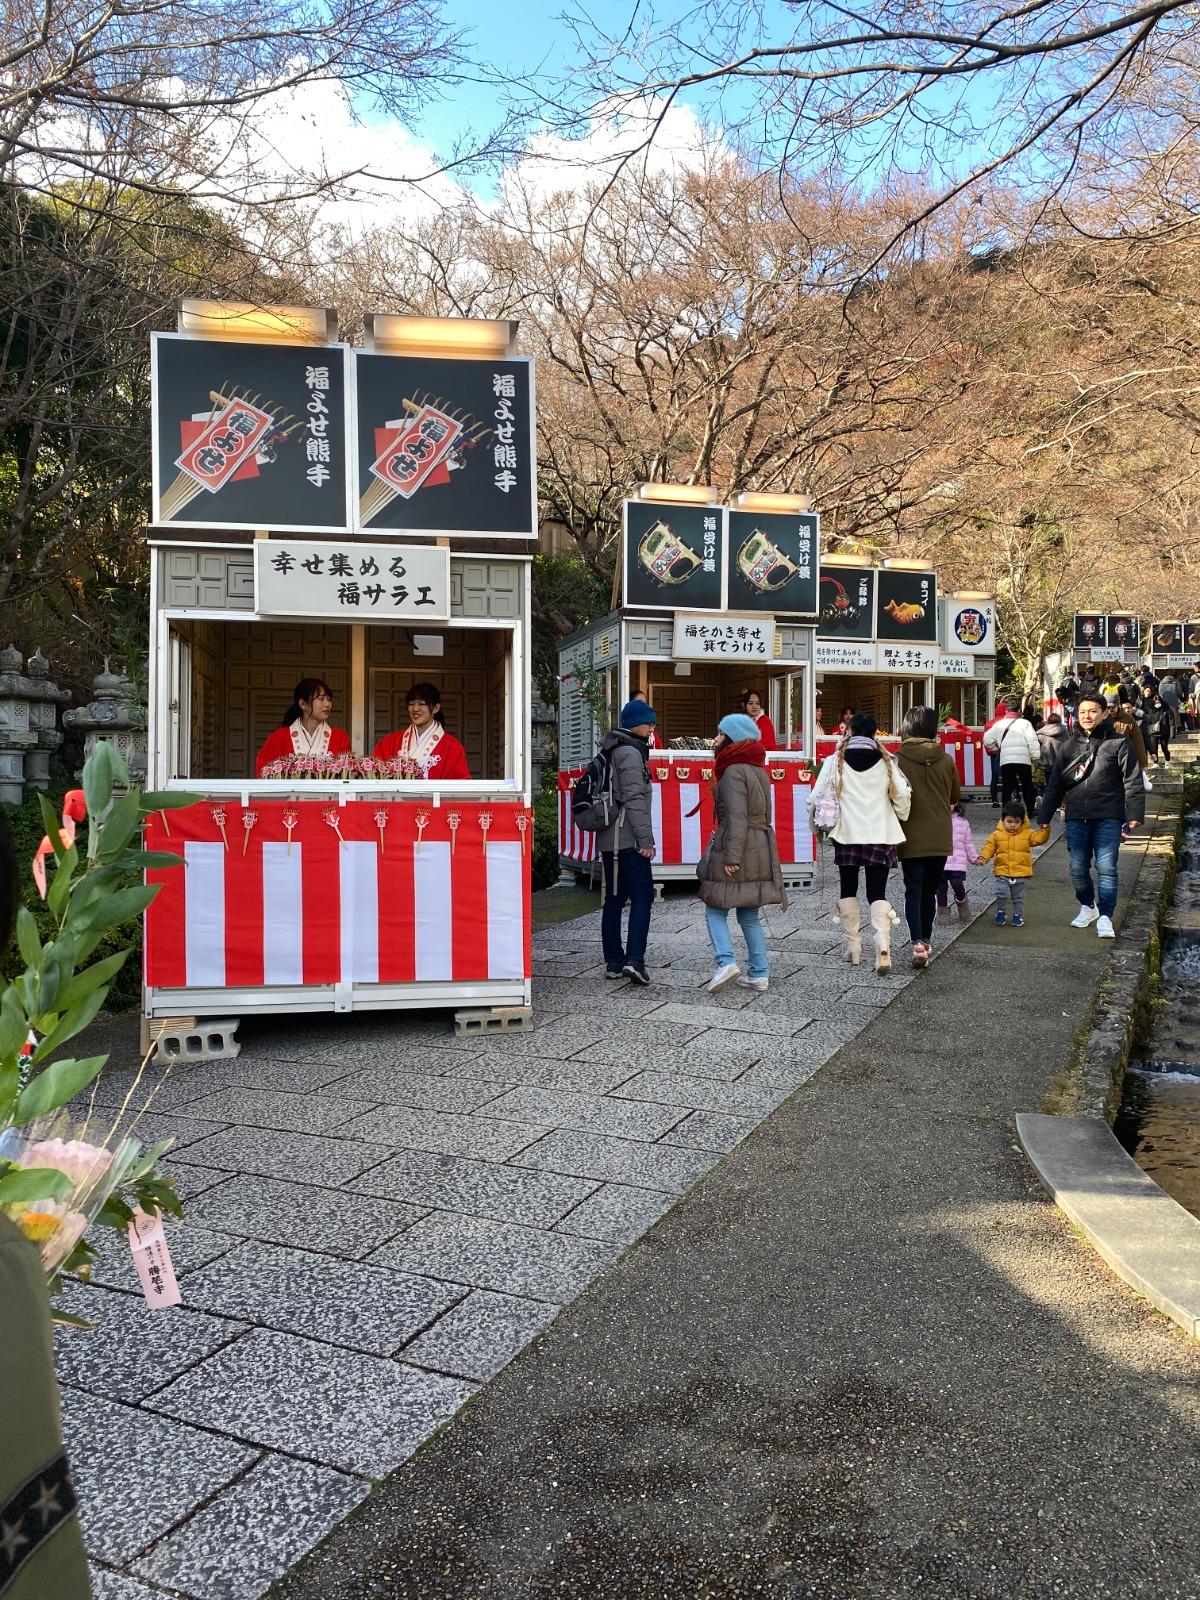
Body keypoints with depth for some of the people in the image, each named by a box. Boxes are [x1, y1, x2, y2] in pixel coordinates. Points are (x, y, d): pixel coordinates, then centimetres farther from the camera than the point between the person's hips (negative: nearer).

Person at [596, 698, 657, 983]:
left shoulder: (610, 752, 19)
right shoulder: (630, 753, -11)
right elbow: (634, 799, -17)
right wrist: (646, 839, -17)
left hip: (608, 839, 9)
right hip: (628, 839, -9)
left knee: (614, 898, 10)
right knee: (642, 896, -8)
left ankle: (613, 961, 13)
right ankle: (634, 959, -15)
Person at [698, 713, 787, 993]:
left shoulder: (734, 772, -12)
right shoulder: (759, 770, 16)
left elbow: (736, 818, -19)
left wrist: (731, 857, -21)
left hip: (737, 847, -8)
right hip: (761, 848, 8)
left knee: (715, 909, 0)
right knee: (749, 915, 12)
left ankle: (725, 961, -15)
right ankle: (759, 974, 11)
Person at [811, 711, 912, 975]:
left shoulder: (835, 762, -3)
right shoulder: (886, 761, 1)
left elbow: (817, 797, -3)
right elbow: (902, 795, -1)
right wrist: (900, 819, 18)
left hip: (846, 835, -1)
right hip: (881, 835, 1)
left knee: (848, 889, 16)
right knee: (877, 893, 3)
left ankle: (853, 946, 17)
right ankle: (883, 946, -18)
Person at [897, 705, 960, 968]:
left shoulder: (898, 760, -12)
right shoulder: (946, 760, -3)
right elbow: (956, 797, 9)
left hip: (911, 838, -3)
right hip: (940, 838, 3)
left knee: (913, 890, 0)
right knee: (930, 891, 17)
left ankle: (918, 943, -16)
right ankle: (926, 940, 28)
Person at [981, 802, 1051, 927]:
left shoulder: (1027, 833, 2)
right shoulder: (997, 834, 0)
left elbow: (1040, 838, -5)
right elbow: (989, 847, 2)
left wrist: (1045, 829, -21)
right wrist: (983, 857, -12)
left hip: (1022, 873, 0)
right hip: (1003, 872, 0)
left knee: (1019, 897, 10)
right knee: (1001, 894, -11)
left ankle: (1018, 915, 27)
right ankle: (1001, 912, 11)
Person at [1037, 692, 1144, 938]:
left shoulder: (1118, 743, 1)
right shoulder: (1071, 745, 12)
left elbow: (1132, 781, -3)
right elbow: (1055, 784, 14)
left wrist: (1134, 814, -12)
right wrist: (1044, 816, 12)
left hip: (1107, 818, -4)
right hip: (1076, 818, 4)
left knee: (1106, 868, -7)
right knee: (1078, 869, 8)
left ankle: (1105, 917, -1)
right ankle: (1087, 907, 29)